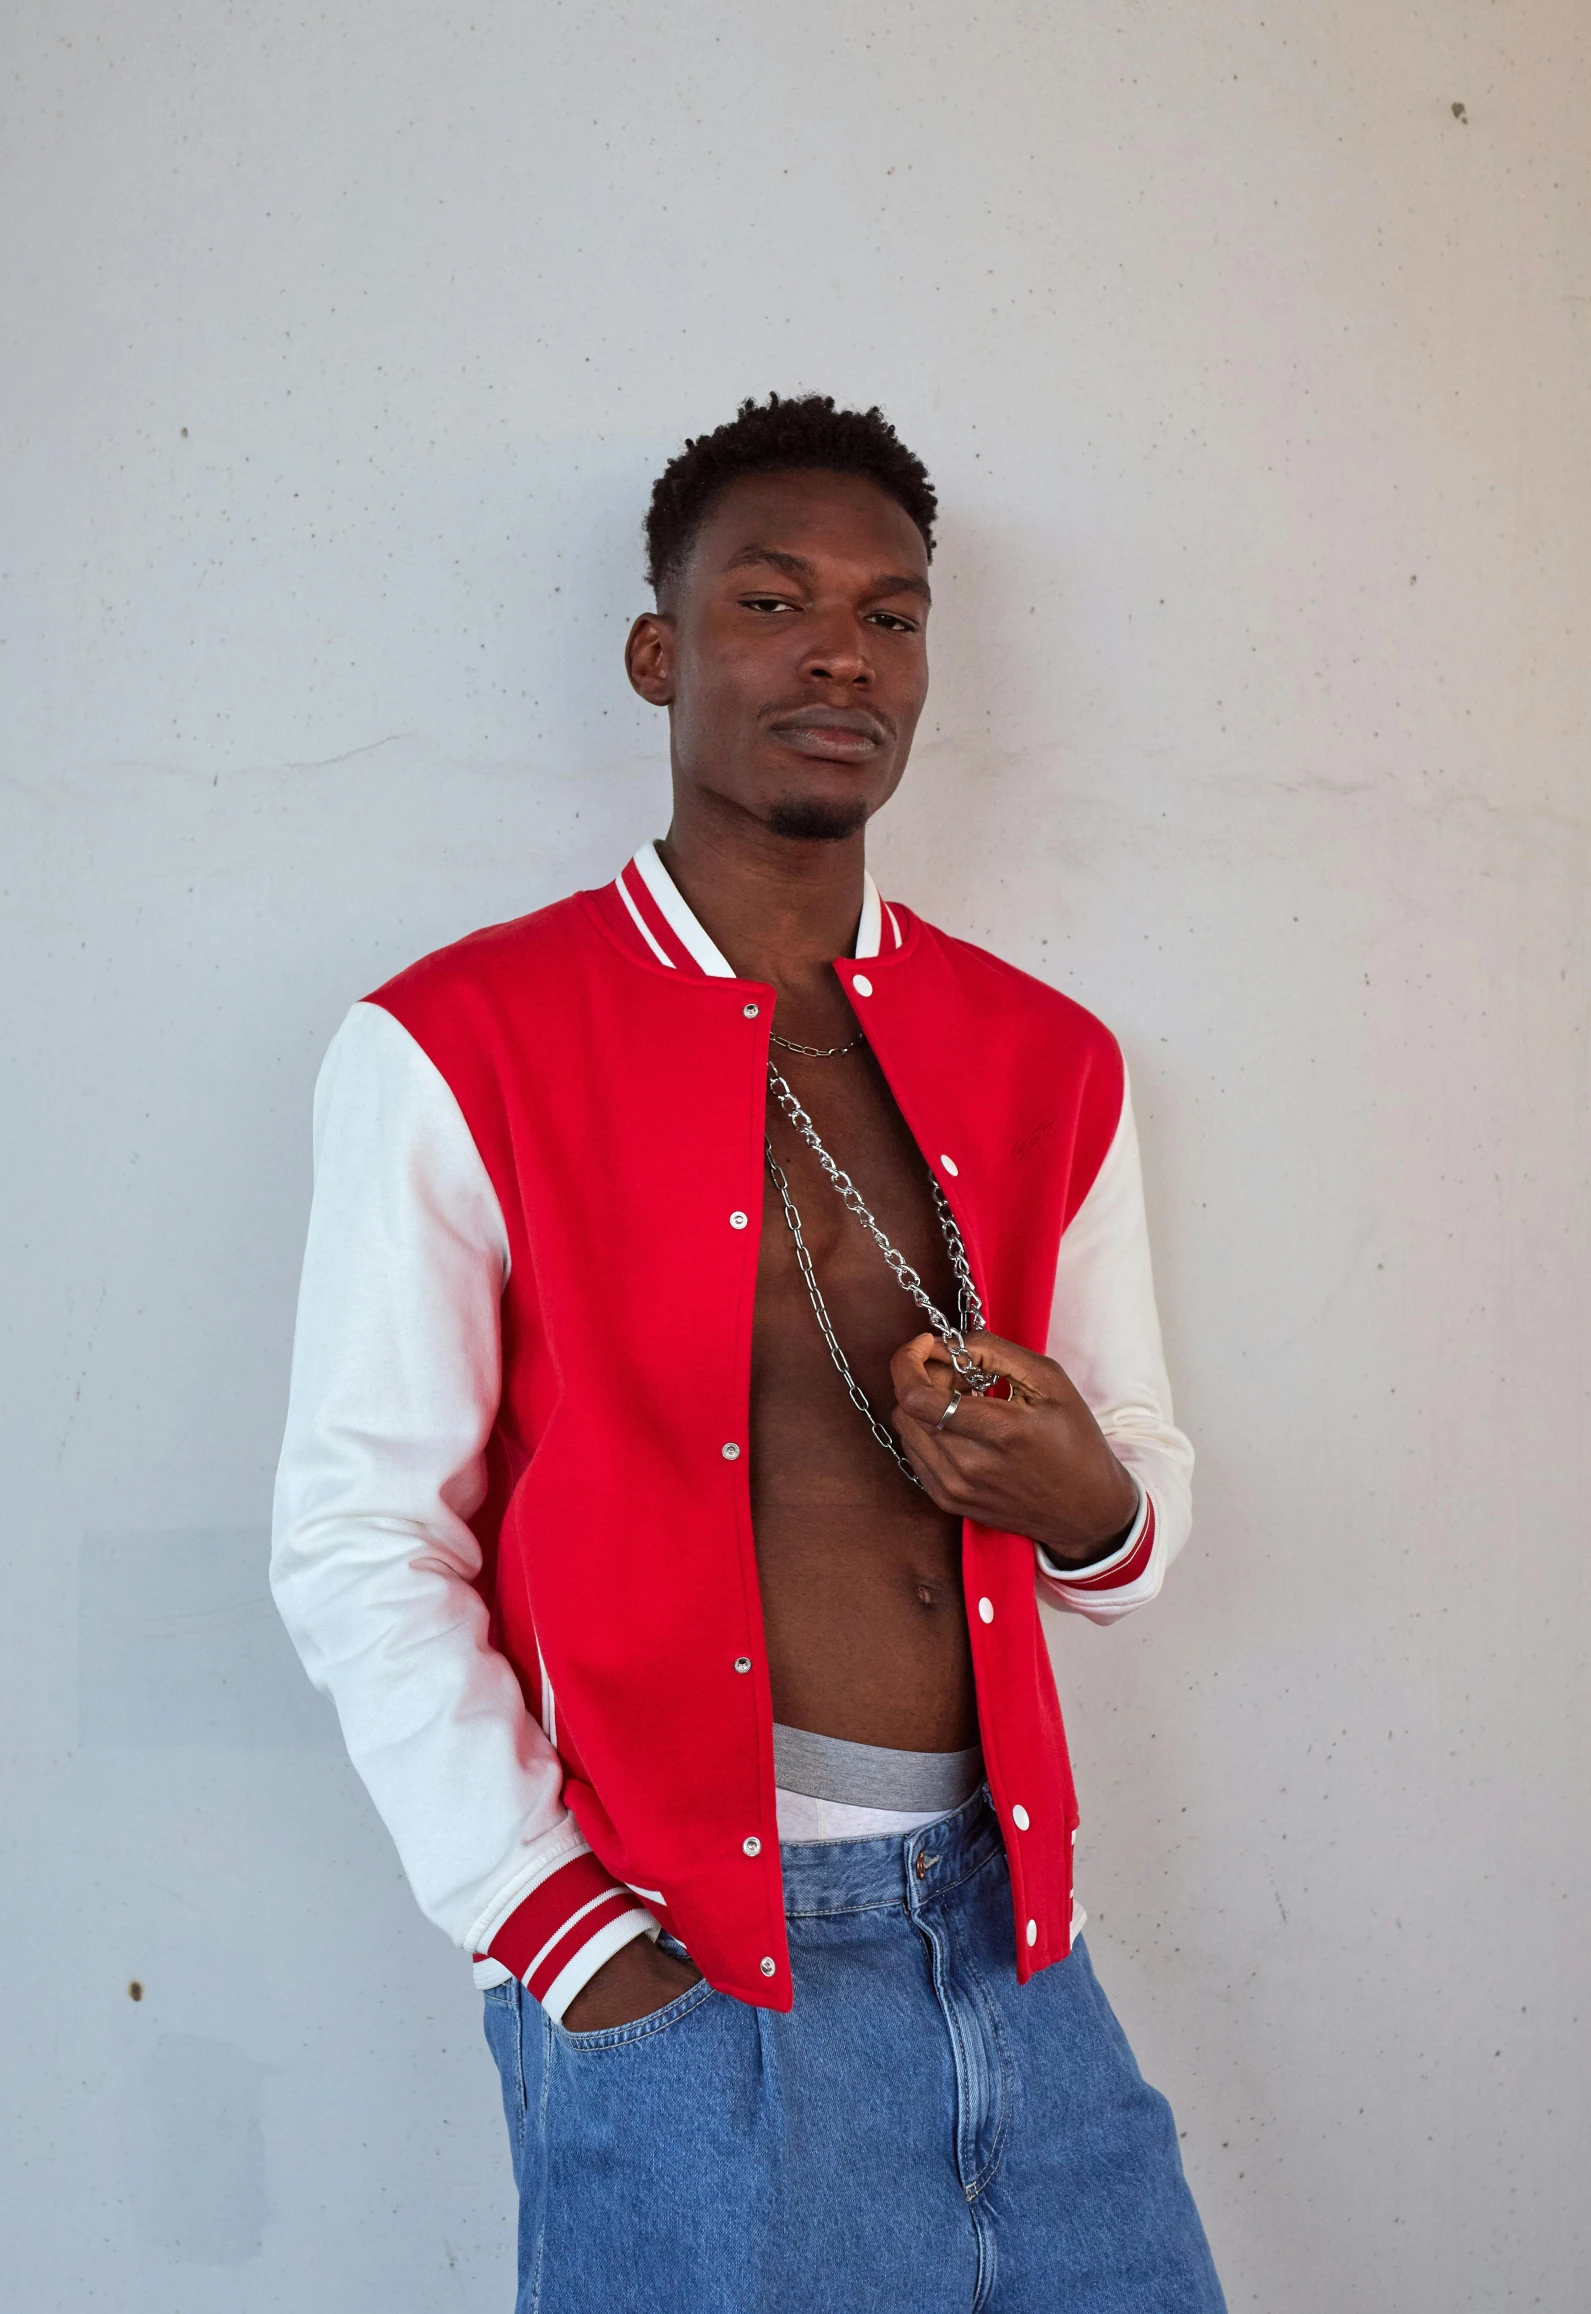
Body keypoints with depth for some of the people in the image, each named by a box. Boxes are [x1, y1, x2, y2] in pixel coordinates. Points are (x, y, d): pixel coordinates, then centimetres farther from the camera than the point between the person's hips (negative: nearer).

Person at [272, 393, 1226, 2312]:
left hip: (1006, 1934, 5)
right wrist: (561, 1926, -12)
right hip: (680, 1967, -4)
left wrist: (1085, 1500, -7)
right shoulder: (453, 1050, -4)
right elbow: (360, 1540, -6)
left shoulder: (1049, 1065, 9)